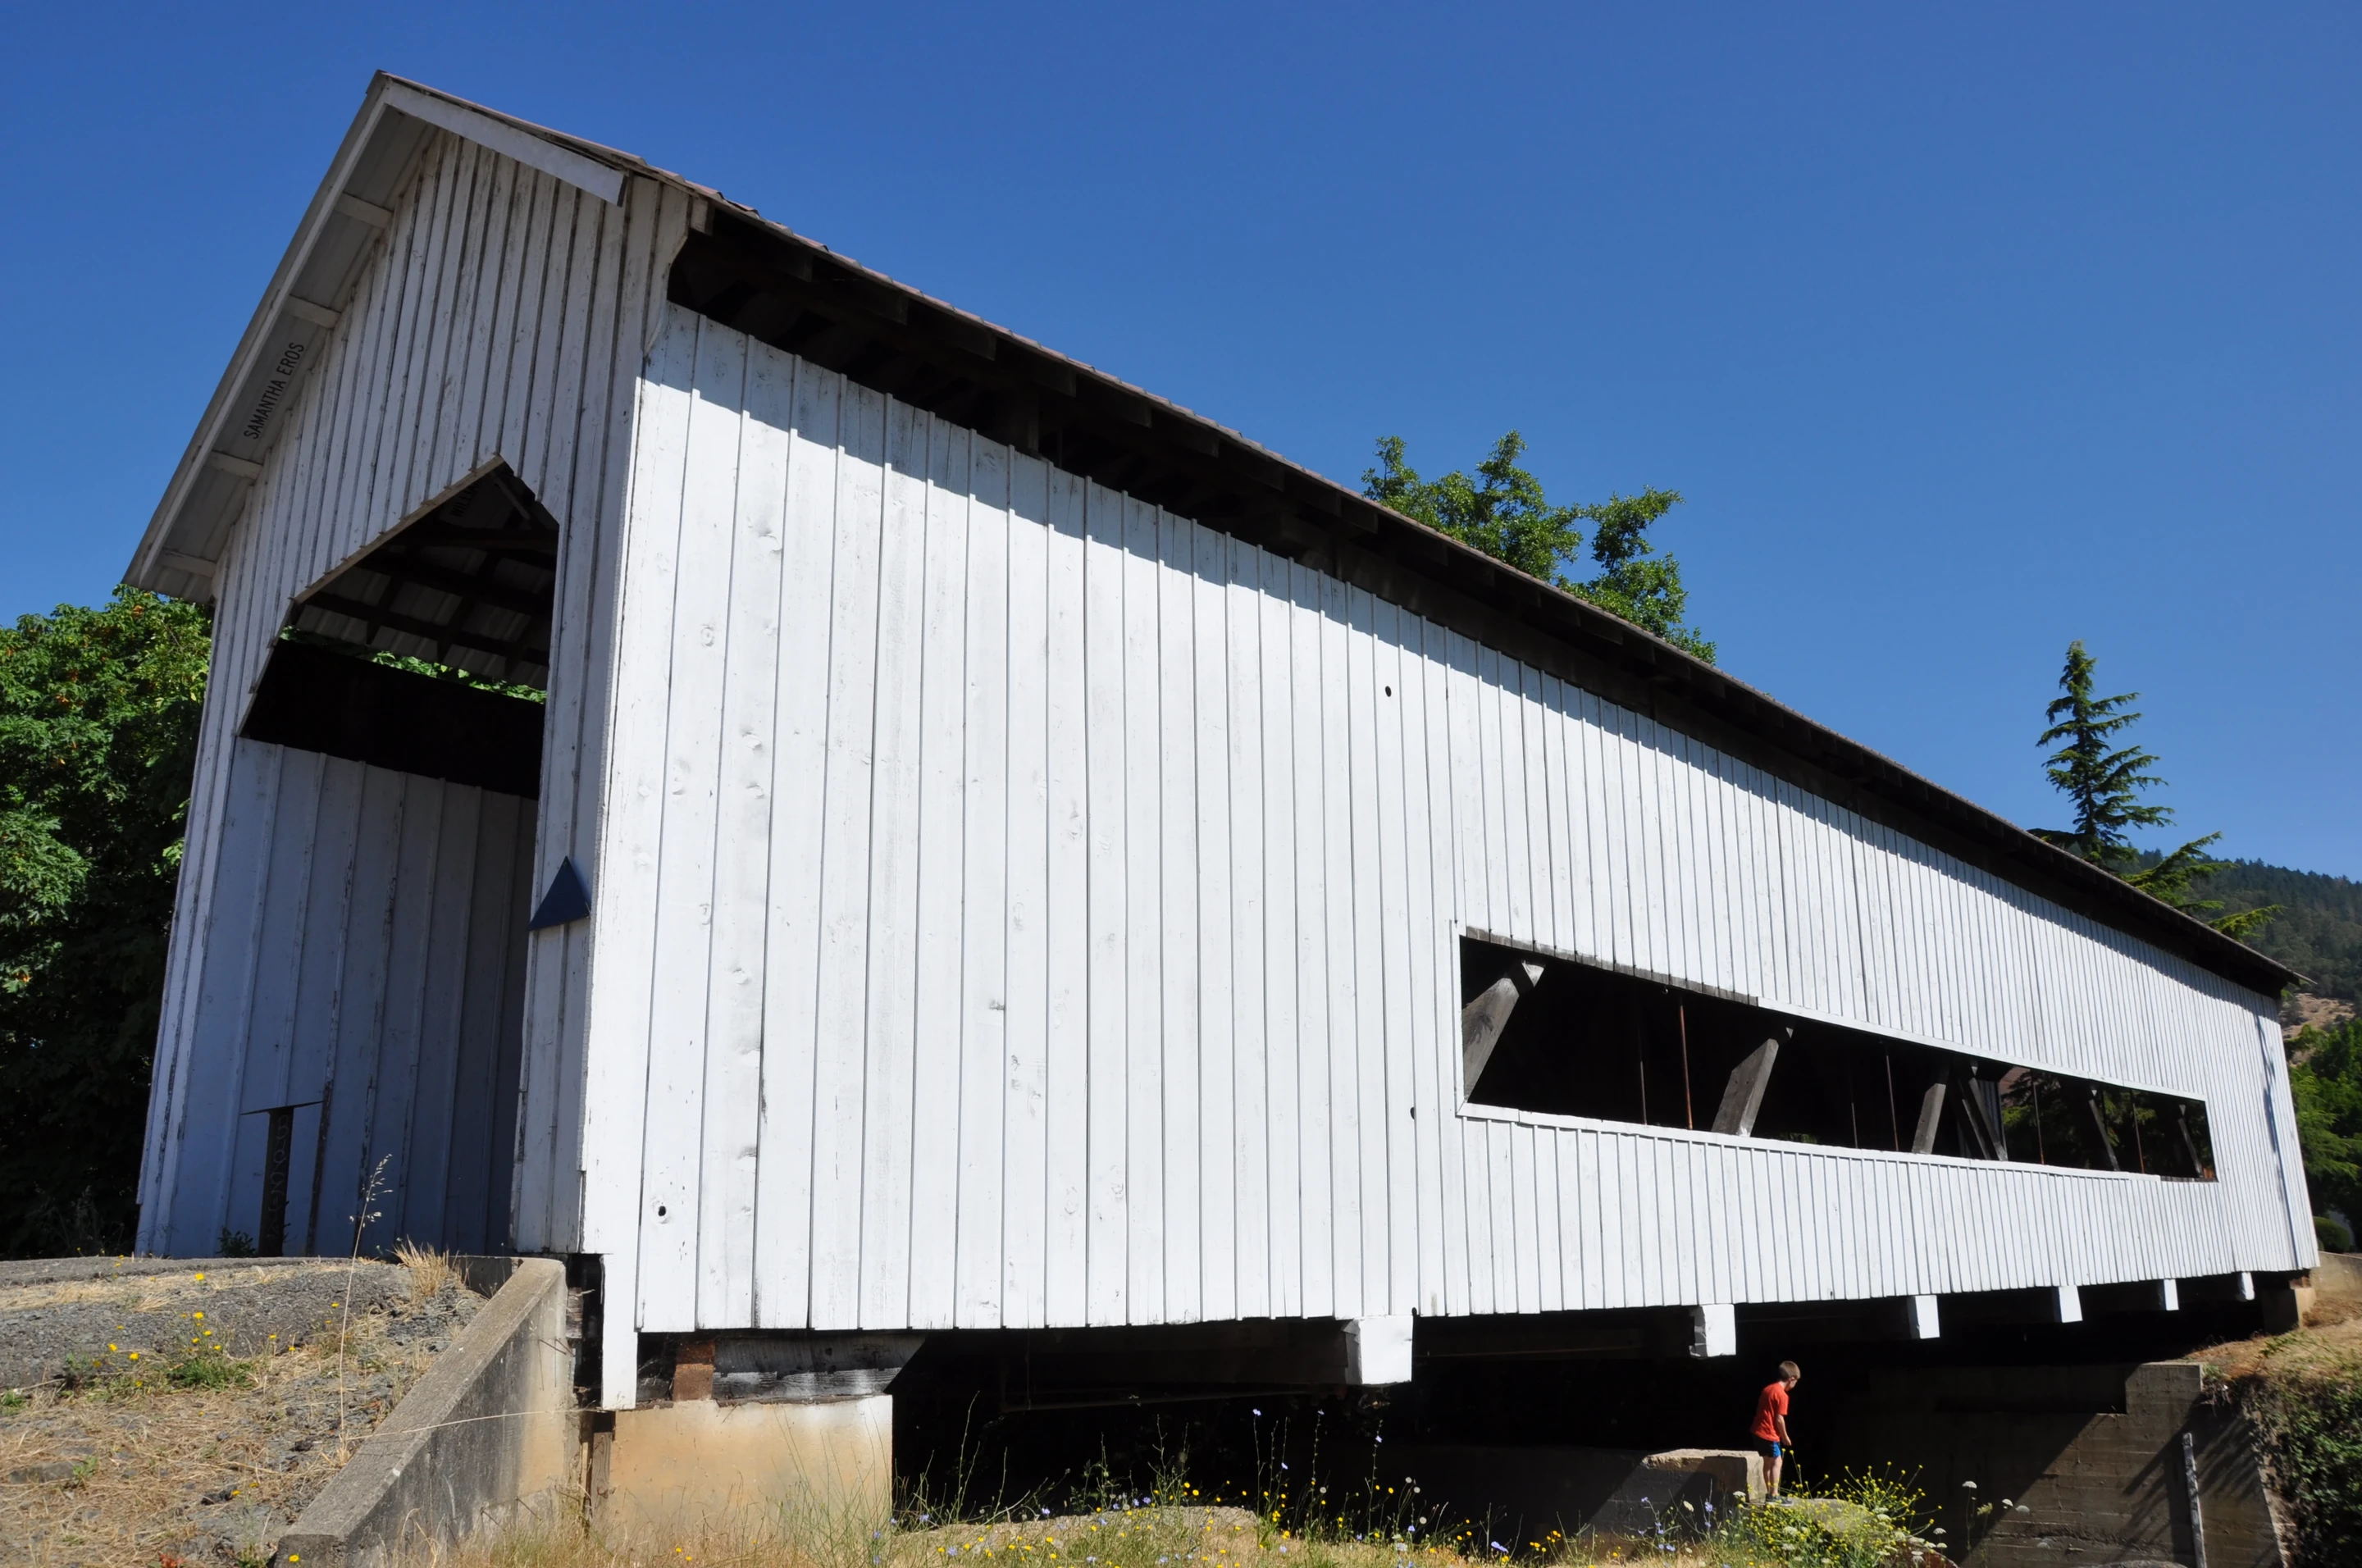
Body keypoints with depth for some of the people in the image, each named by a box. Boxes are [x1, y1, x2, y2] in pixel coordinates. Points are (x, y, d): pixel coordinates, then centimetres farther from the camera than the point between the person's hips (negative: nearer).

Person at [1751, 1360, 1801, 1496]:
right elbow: (1779, 1419, -16)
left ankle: (1769, 1493, 21)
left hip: (1759, 1431, 9)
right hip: (1770, 1434, -9)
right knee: (1776, 1462, -3)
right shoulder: (1782, 1395, -14)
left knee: (1768, 1462, 16)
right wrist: (1785, 1437, -3)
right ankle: (1774, 1495, -6)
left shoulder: (1768, 1389, 13)